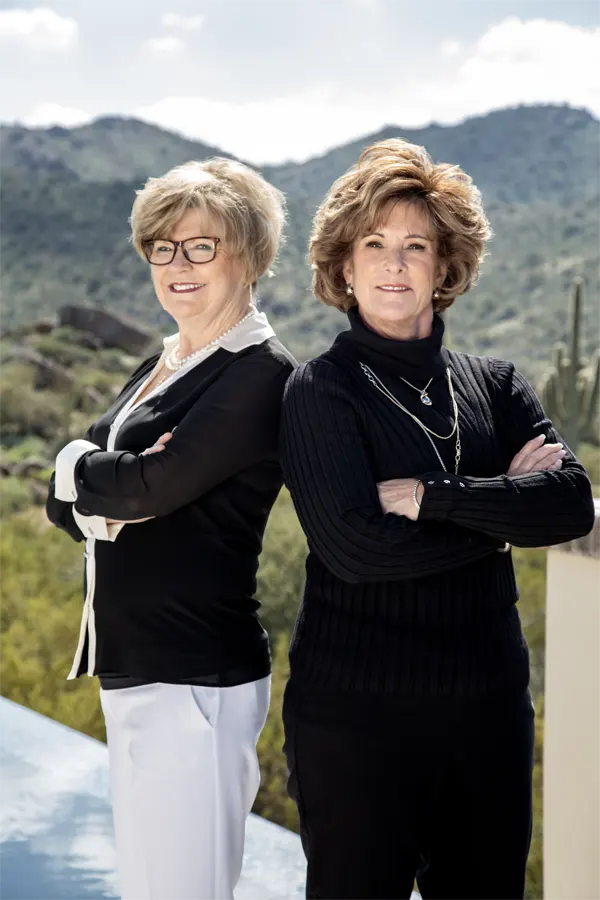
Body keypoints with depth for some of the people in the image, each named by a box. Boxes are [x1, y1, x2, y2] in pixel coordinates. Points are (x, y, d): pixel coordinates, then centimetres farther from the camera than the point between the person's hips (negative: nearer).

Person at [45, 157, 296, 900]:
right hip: (132, 672, 9)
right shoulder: (161, 368, 15)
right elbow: (65, 505, 10)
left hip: (191, 684, -9)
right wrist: (108, 496, -12)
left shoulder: (260, 376, -12)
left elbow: (153, 484, -22)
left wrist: (78, 464, -2)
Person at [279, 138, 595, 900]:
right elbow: (353, 548, -18)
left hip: (488, 704, 4)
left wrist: (432, 497, -18)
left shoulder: (493, 385, 7)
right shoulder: (321, 390, -6)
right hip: (355, 714, -4)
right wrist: (503, 509, -11)